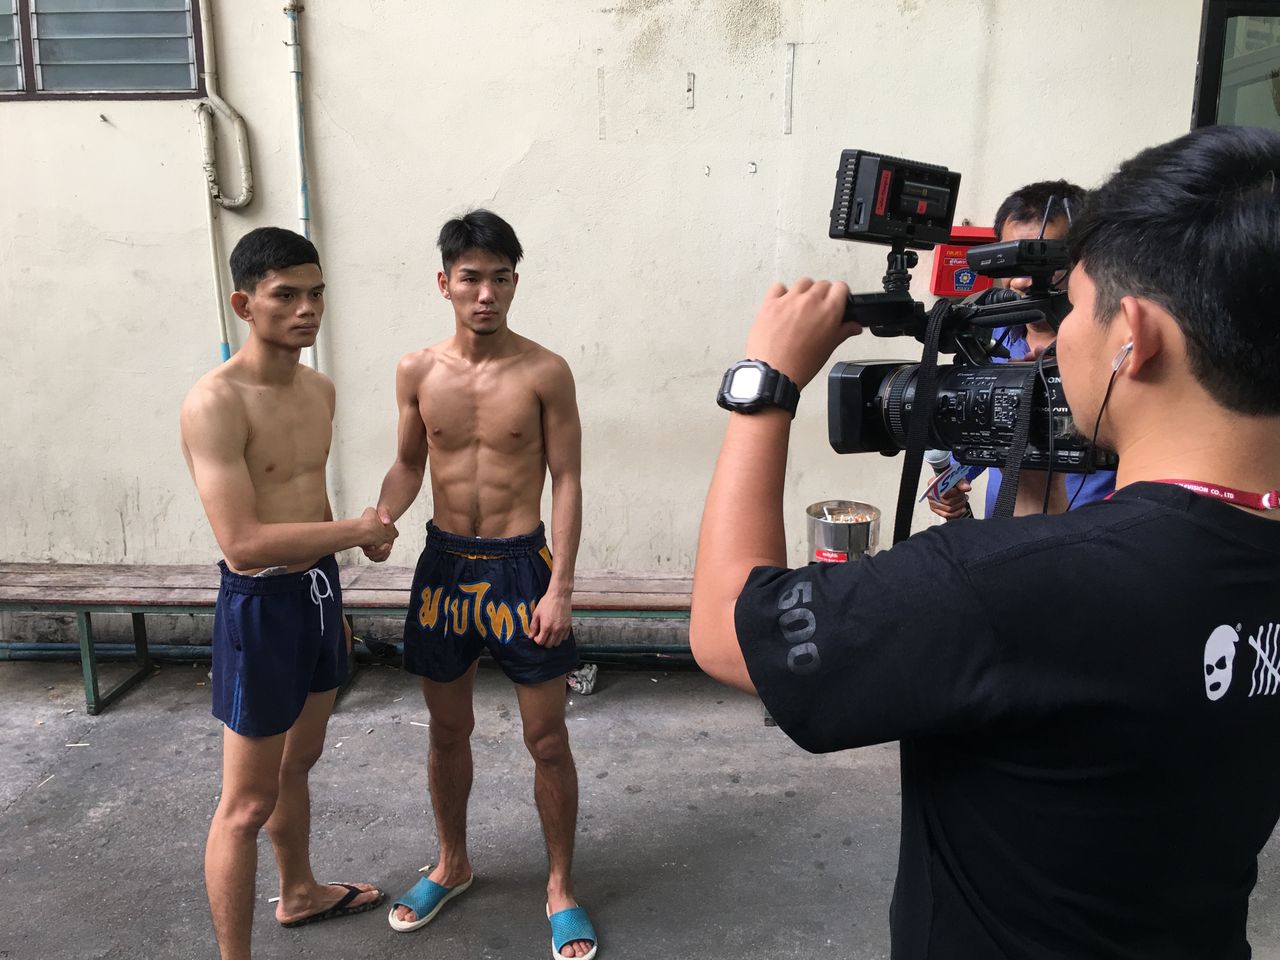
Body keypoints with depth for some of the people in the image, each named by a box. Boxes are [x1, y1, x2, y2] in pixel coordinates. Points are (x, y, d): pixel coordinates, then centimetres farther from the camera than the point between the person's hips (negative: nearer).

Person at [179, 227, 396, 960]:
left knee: (299, 761, 26)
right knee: (248, 803, 3)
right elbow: (243, 543, -28)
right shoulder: (215, 403, -22)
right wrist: (355, 531, -18)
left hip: (319, 590, 8)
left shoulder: (321, 390, 4)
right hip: (260, 604, -8)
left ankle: (300, 893, 47)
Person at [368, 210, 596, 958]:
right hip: (445, 563, 3)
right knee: (449, 730, 17)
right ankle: (453, 865, 41)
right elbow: (410, 463, 11)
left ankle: (561, 886, 26)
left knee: (548, 739, 5)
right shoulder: (417, 372, 0)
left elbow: (567, 481, -8)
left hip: (521, 565, -3)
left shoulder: (544, 373, -9)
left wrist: (561, 587, -14)